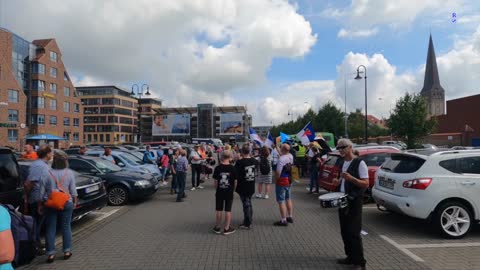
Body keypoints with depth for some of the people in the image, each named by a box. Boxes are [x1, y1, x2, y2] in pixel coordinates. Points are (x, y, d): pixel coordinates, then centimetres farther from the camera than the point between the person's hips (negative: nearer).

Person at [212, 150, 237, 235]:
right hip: (229, 192, -1)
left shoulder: (218, 168, -8)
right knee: (228, 210, 7)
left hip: (219, 192, 1)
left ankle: (218, 227, 23)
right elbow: (235, 181, -5)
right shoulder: (232, 168, -9)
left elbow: (216, 181, -3)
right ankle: (227, 228, 13)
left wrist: (217, 189, 12)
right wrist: (233, 190, 10)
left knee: (219, 210, 11)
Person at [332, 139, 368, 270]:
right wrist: (338, 181, 2)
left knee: (354, 233, -5)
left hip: (354, 202, -8)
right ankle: (350, 257, 27)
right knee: (344, 231, 13)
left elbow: (366, 184, -16)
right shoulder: (342, 163, 12)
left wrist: (350, 178, -29)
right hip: (342, 200, 8)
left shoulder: (359, 163, -12)